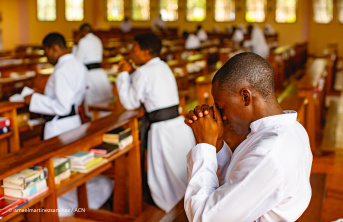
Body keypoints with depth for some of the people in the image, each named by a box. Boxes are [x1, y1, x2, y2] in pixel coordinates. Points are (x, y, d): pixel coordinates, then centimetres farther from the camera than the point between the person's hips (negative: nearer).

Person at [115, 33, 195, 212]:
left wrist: (124, 75, 4)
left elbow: (130, 103, -3)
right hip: (179, 123, 8)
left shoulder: (144, 73, -12)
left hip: (162, 130, -8)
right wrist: (131, 73, 17)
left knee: (165, 177, 4)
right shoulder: (164, 67, 13)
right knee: (184, 176, 15)